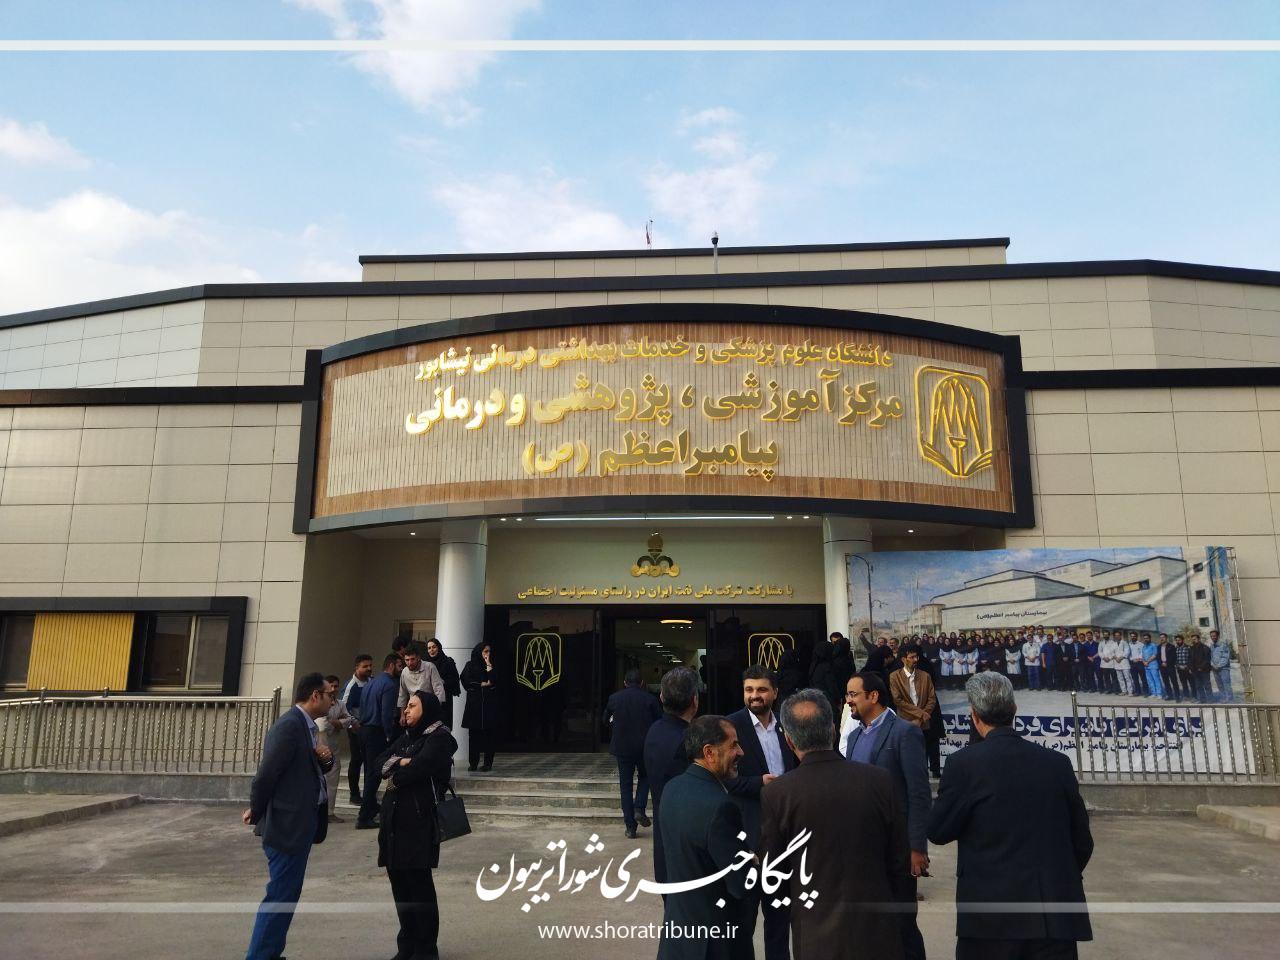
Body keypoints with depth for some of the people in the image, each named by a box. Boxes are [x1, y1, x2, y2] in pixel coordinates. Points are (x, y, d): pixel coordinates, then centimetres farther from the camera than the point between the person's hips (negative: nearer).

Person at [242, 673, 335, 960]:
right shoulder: (289, 726, -20)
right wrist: (256, 812, -9)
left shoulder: (307, 725, 11)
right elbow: (266, 773, -22)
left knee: (287, 894, 18)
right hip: (287, 825, -10)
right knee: (280, 897, -3)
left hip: (301, 824, 10)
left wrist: (325, 758, -3)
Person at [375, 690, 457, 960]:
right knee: (398, 880, 11)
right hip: (395, 818, 7)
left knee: (418, 883, -1)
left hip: (420, 820, -7)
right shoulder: (407, 736, 17)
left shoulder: (440, 738, -8)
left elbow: (418, 768, -20)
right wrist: (401, 762, -11)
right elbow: (380, 762, 8)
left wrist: (394, 778, -2)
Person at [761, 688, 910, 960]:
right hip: (878, 927, 2)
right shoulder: (879, 780, -10)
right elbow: (900, 859, -1)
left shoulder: (776, 794, -15)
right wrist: (894, 911, 13)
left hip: (818, 932, -1)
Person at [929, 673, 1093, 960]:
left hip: (992, 917, -3)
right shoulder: (1058, 763, 1)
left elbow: (938, 831, -4)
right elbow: (1082, 840, 9)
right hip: (1056, 917, 3)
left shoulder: (964, 763, -10)